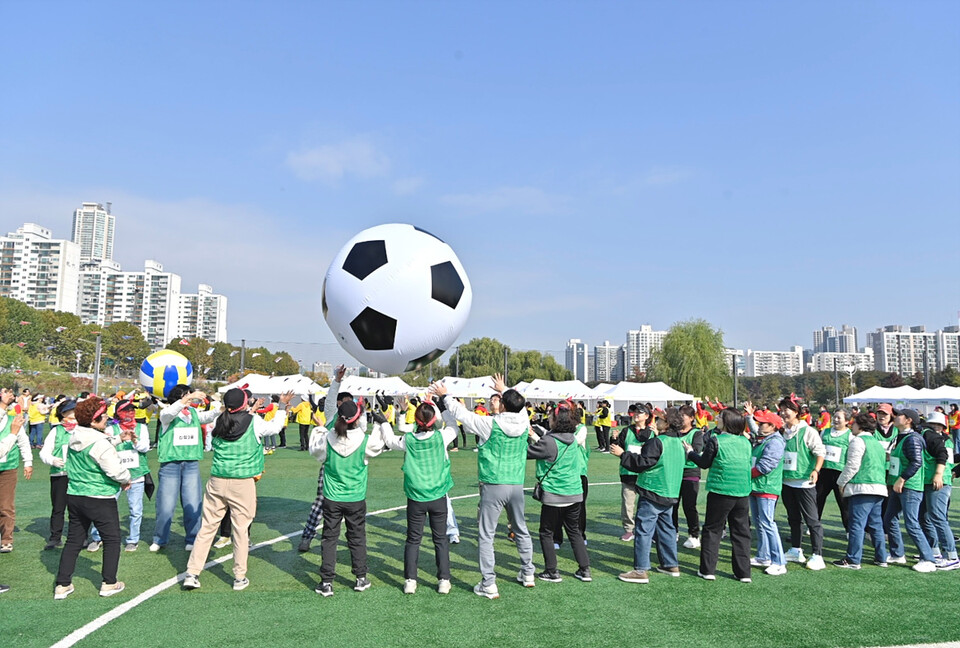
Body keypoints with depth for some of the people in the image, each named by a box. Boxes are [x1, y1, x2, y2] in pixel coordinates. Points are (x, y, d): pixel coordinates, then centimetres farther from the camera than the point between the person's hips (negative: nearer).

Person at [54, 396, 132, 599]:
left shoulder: (75, 438, 4)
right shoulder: (101, 443, -21)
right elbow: (115, 470, -23)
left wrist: (119, 439, 13)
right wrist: (126, 479, -4)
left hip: (74, 496, 8)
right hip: (100, 499, -8)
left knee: (74, 540, 16)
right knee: (112, 539, 8)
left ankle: (62, 585, 18)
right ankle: (109, 584, 13)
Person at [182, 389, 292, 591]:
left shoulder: (220, 422, 3)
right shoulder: (254, 422, -7)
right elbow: (275, 427, 10)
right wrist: (282, 406, 26)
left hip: (217, 481, 4)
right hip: (243, 483, -3)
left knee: (207, 527, 11)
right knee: (241, 529, 5)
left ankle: (192, 573, 14)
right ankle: (240, 578, 15)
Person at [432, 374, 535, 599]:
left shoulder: (491, 424, -14)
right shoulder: (523, 421, -1)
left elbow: (462, 413, -5)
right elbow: (518, 406, 22)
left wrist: (445, 396, 10)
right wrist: (503, 390, 40)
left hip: (494, 485, -5)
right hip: (517, 485, 5)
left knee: (486, 535, 2)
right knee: (521, 530, 22)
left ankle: (489, 585, 2)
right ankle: (528, 574, 34)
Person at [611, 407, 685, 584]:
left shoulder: (657, 442, -17)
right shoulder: (678, 442, 10)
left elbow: (642, 463, -18)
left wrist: (622, 454, -10)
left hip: (653, 493, -9)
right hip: (670, 494, 9)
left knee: (643, 530, -5)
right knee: (666, 528, 19)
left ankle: (640, 571, -5)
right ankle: (671, 565, 26)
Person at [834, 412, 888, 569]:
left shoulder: (858, 441, -7)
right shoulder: (877, 443, 21)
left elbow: (852, 466, -13)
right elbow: (881, 465, 24)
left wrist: (842, 482, -2)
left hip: (862, 488, -9)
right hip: (879, 488, 9)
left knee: (857, 525, -6)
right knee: (876, 525, 15)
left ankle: (853, 560, -5)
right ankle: (881, 558, 19)